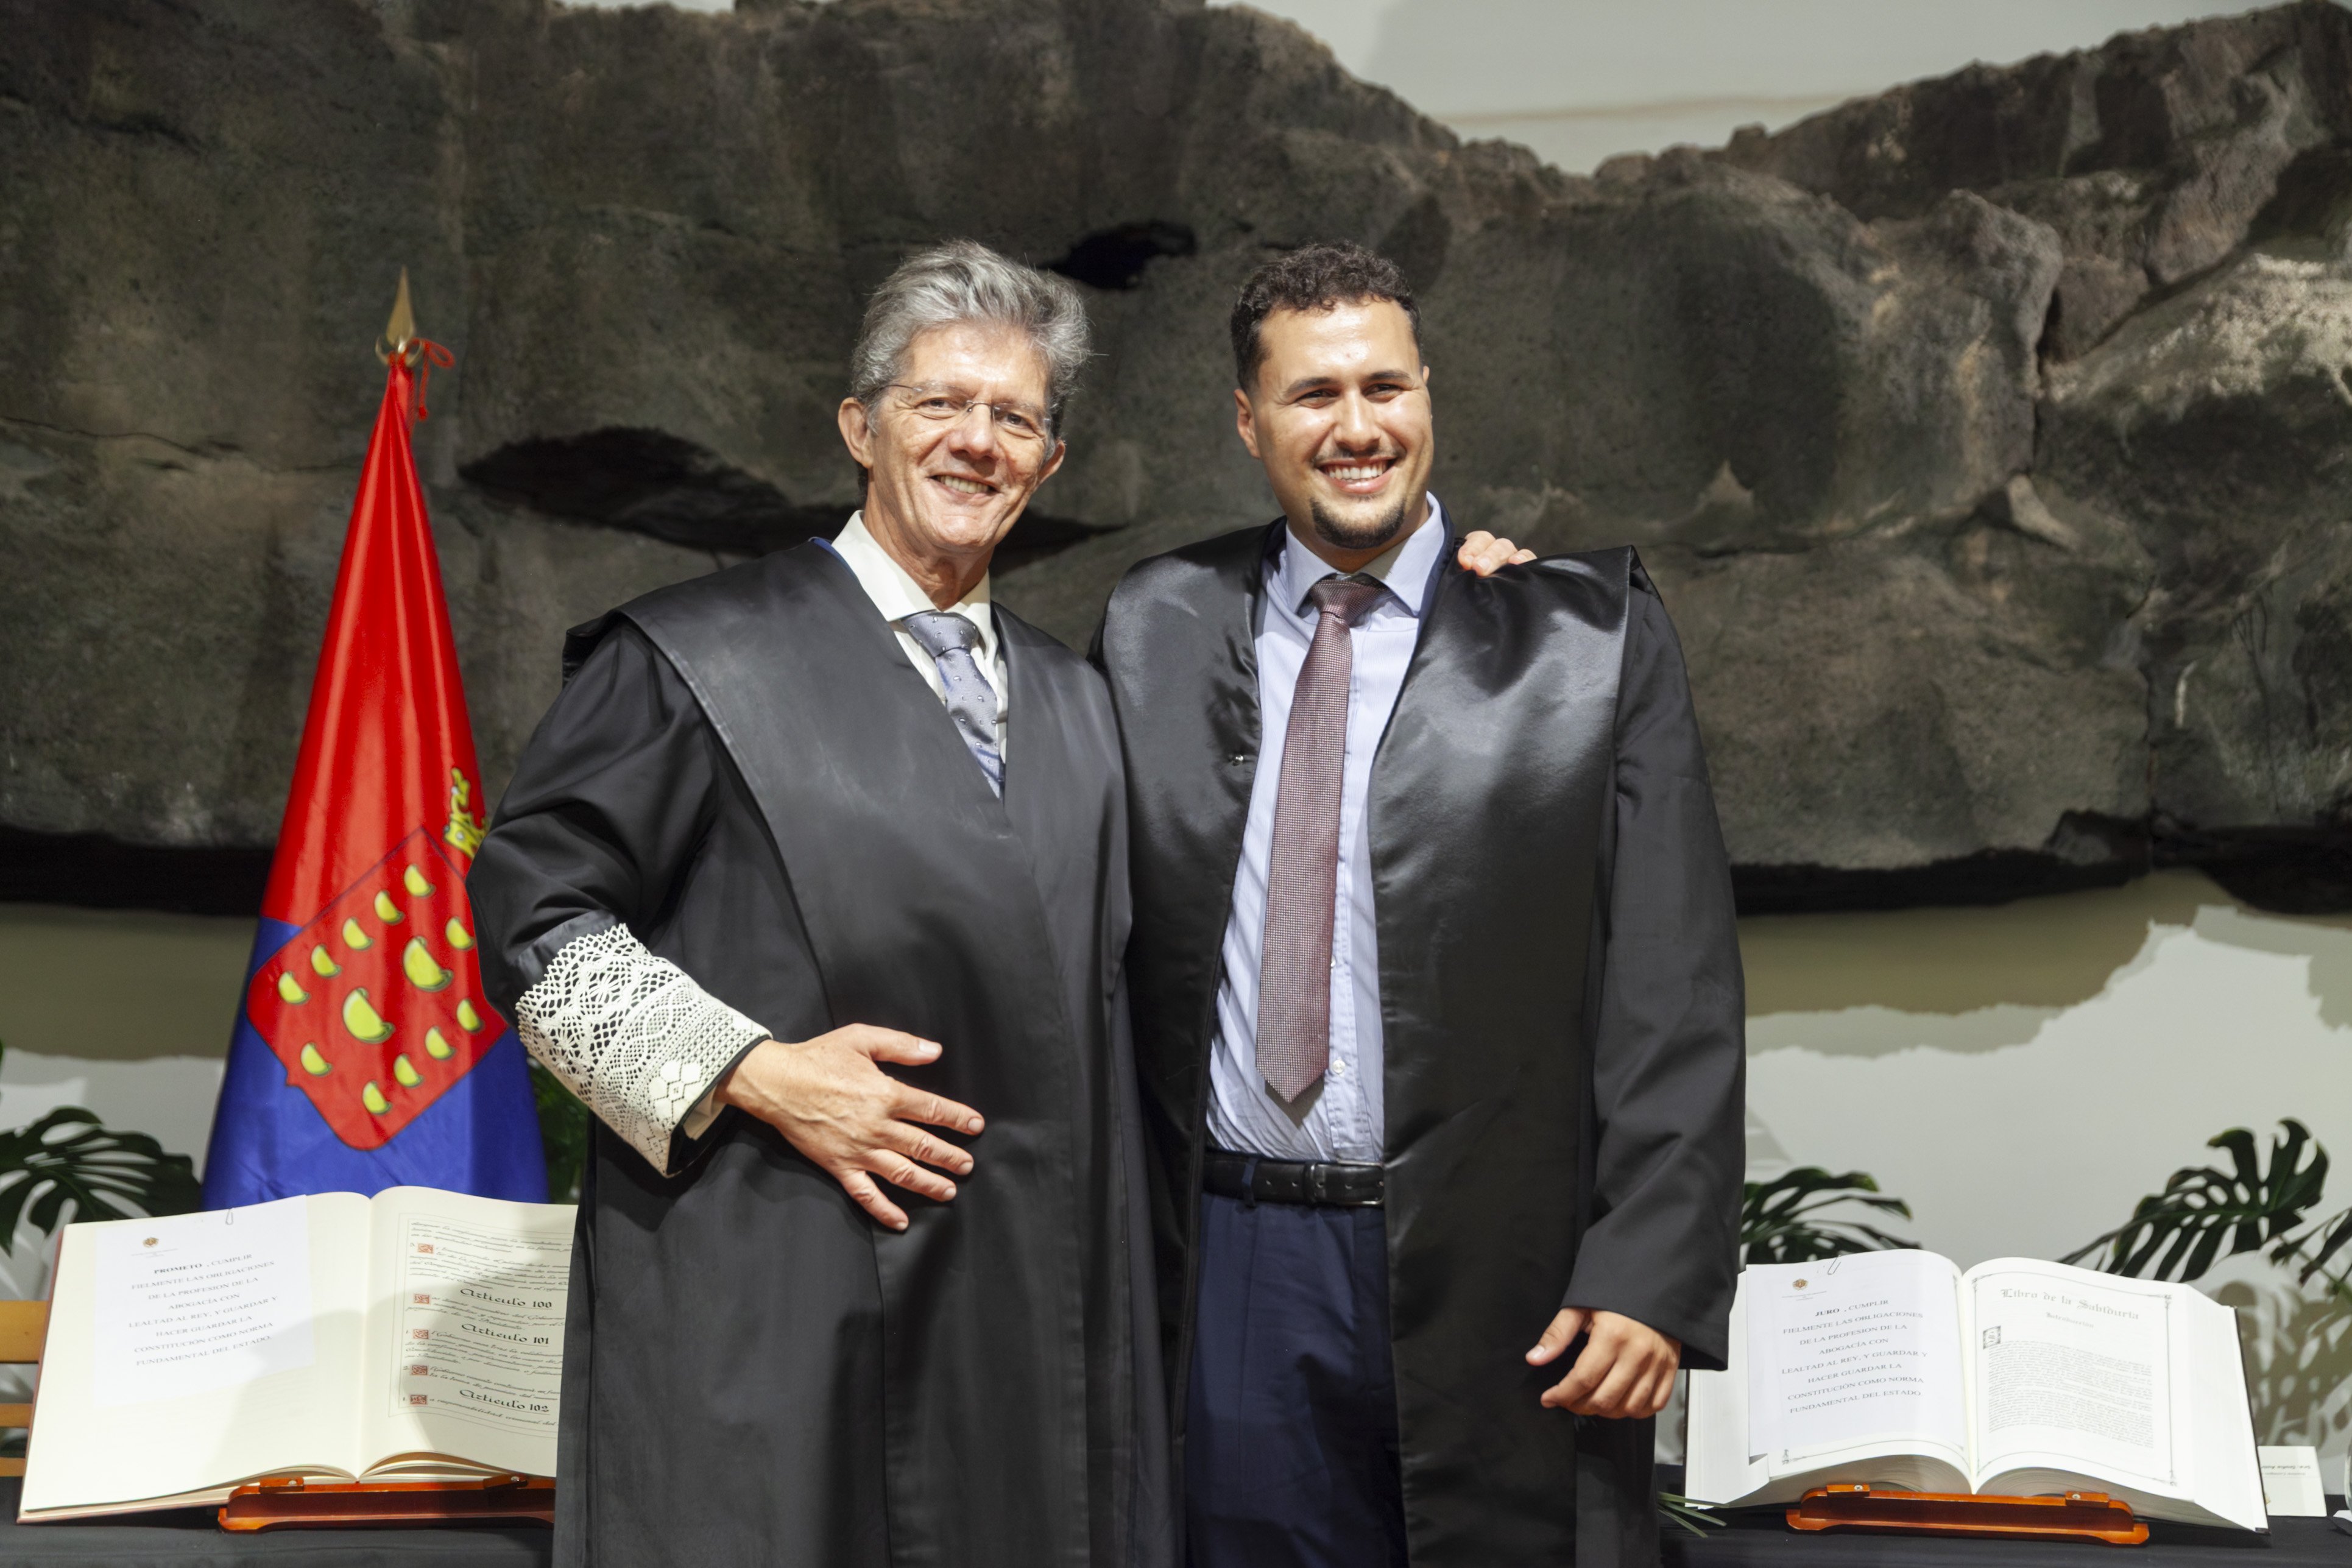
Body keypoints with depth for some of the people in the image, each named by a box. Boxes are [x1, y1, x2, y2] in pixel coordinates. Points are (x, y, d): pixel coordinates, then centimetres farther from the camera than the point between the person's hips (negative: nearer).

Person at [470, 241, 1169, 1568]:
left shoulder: (1078, 703, 15)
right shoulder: (701, 655, -3)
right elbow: (534, 914, -6)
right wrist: (752, 1072, -13)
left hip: (1026, 1305, 5)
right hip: (765, 1300, -5)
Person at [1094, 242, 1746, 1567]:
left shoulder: (1588, 631, -1)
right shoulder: (1154, 632, 7)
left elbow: (1676, 989, -4)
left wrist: (1653, 1280, -11)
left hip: (1497, 1279, -2)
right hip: (1228, 1271, 2)